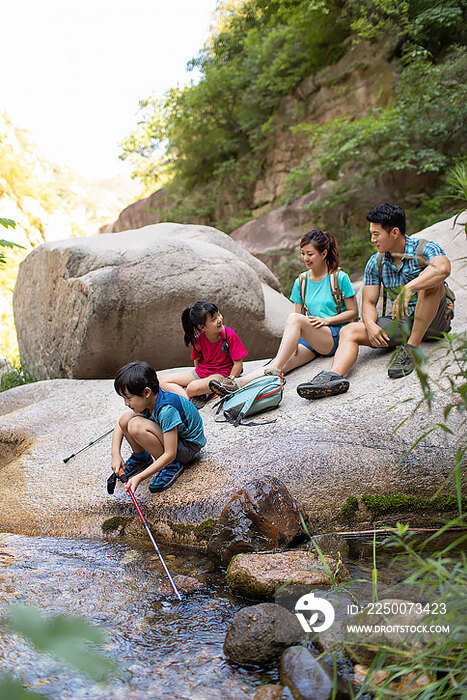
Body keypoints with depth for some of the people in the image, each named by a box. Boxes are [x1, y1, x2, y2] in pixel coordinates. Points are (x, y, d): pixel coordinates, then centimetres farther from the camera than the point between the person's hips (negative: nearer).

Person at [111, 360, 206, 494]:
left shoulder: (167, 409, -33)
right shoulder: (148, 401, -9)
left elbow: (170, 454, -33)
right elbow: (120, 425, 6)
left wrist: (139, 477, -35)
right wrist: (115, 454, -8)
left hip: (189, 447, -8)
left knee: (136, 426, -29)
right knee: (125, 419, -10)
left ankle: (172, 466, -15)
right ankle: (140, 457, 14)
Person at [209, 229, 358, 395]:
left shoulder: (340, 278, -1)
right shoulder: (301, 282, 13)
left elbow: (353, 312, 2)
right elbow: (299, 312, 13)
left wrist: (326, 320, -13)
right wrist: (294, 341, -6)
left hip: (335, 335, -4)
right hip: (309, 339, 4)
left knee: (294, 318, -31)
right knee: (284, 364, -25)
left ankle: (274, 370, -37)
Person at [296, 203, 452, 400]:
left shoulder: (424, 249, -11)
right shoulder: (375, 263, 5)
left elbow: (443, 268, -35)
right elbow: (368, 302, 3)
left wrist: (408, 289, -46)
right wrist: (370, 324, -20)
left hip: (433, 320, -4)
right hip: (400, 322, 5)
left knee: (428, 280, -32)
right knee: (349, 331, -14)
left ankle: (411, 348, -29)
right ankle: (334, 376, -43)